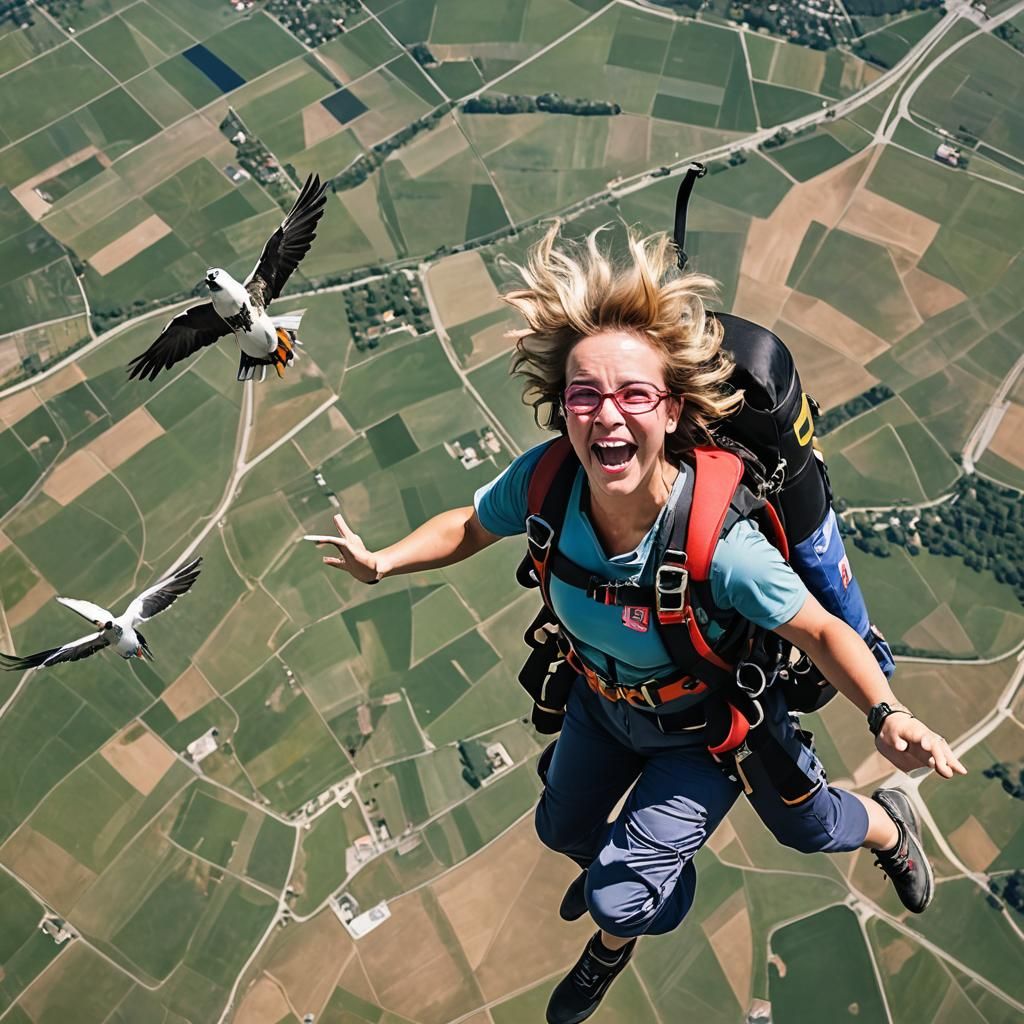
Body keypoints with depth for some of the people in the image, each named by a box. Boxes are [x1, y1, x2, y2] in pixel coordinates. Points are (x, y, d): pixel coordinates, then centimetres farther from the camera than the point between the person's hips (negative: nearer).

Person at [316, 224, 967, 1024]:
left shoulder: (720, 544, -43)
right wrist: (381, 563, -19)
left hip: (707, 728, -5)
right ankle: (621, 863, 67)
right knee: (562, 829, 28)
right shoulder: (543, 482, -32)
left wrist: (887, 716, -42)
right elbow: (469, 527, -9)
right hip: (601, 699, 5)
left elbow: (819, 631, -28)